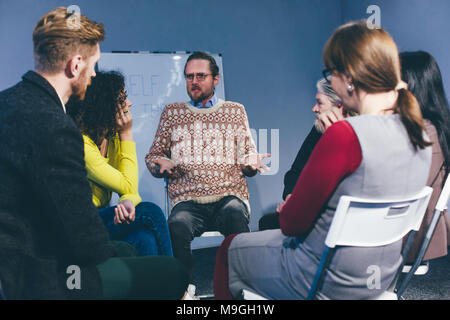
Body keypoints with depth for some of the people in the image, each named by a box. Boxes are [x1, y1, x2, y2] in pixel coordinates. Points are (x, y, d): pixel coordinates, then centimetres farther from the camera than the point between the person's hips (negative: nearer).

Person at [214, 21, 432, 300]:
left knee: (230, 248, 19)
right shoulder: (421, 138, -4)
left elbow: (292, 222, -20)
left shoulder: (345, 135, -29)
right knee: (268, 226, 32)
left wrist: (285, 211, 3)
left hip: (329, 284, -8)